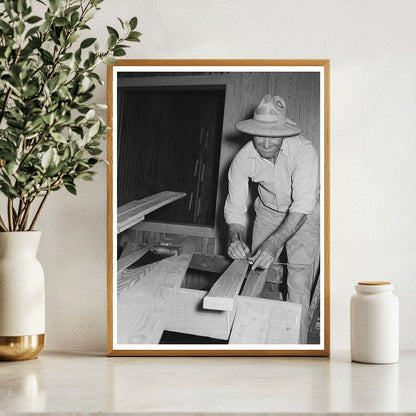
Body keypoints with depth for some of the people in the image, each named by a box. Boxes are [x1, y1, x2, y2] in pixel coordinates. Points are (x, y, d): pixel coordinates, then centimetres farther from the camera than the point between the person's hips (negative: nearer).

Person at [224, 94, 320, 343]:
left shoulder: (304, 151, -34)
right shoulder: (243, 159, -22)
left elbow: (302, 205, -40)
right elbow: (236, 207, -16)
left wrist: (274, 243, -50)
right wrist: (236, 238, -37)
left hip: (304, 215, -3)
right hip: (268, 212, 4)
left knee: (299, 282, -12)